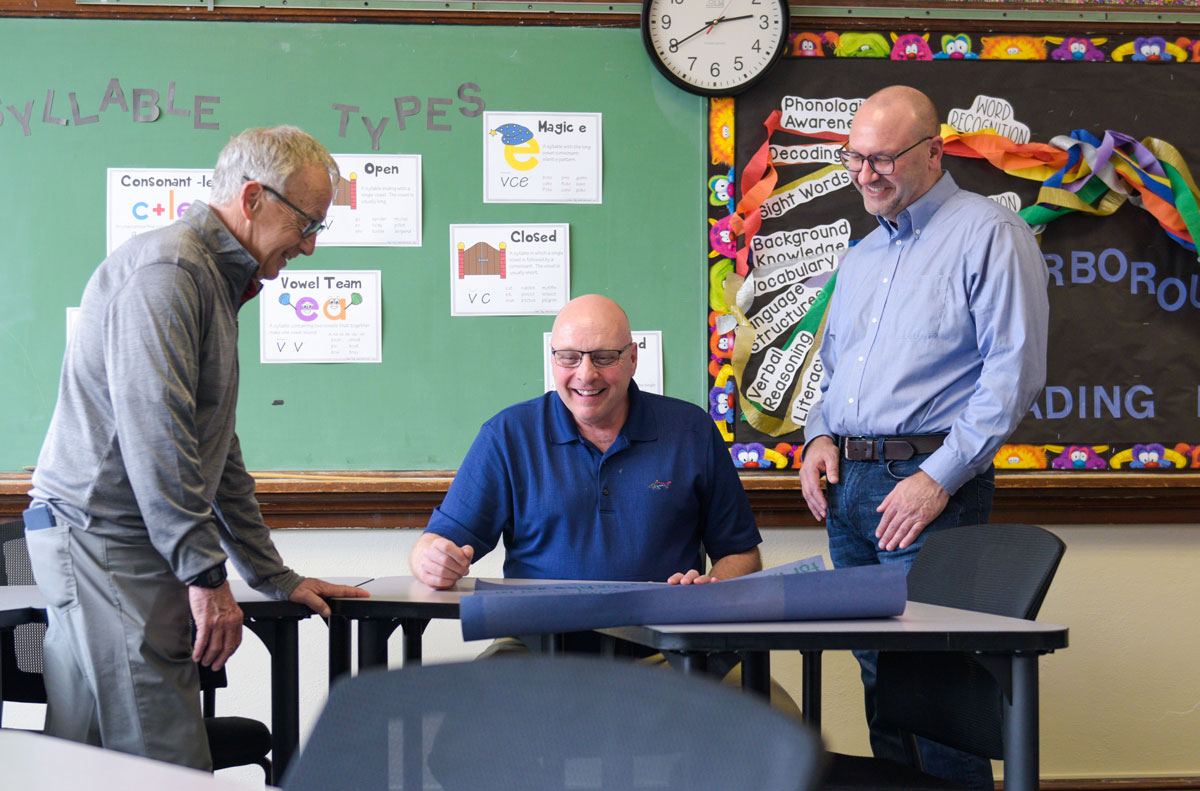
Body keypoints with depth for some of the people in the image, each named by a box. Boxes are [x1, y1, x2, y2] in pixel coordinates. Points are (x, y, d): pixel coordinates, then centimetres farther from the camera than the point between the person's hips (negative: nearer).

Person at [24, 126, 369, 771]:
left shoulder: (217, 282, 24)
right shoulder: (166, 268, -10)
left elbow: (214, 449, 29)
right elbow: (155, 433, -20)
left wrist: (275, 577, 28)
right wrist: (207, 573, -19)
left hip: (137, 547, 10)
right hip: (100, 542, -10)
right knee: (168, 767, -14)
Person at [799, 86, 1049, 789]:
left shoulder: (988, 233, -5)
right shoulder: (862, 256, 20)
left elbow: (1014, 367, -14)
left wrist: (940, 477, -18)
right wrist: (821, 436, 8)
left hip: (932, 481, -7)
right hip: (846, 484, 8)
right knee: (880, 675, 10)